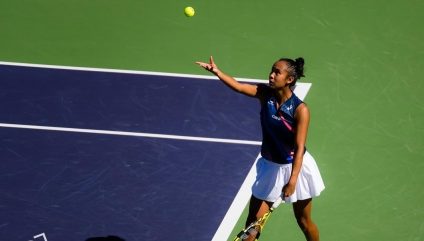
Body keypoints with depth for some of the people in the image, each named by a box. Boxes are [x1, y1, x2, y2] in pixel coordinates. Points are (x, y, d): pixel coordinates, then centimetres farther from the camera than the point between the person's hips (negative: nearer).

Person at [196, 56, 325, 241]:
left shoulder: (300, 110, -22)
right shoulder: (265, 94, -10)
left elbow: (299, 148, -24)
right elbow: (239, 87, -27)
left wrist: (292, 180, -31)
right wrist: (217, 72, -44)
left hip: (296, 168, -4)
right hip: (270, 167, 4)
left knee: (304, 222, 14)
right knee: (253, 223, 4)